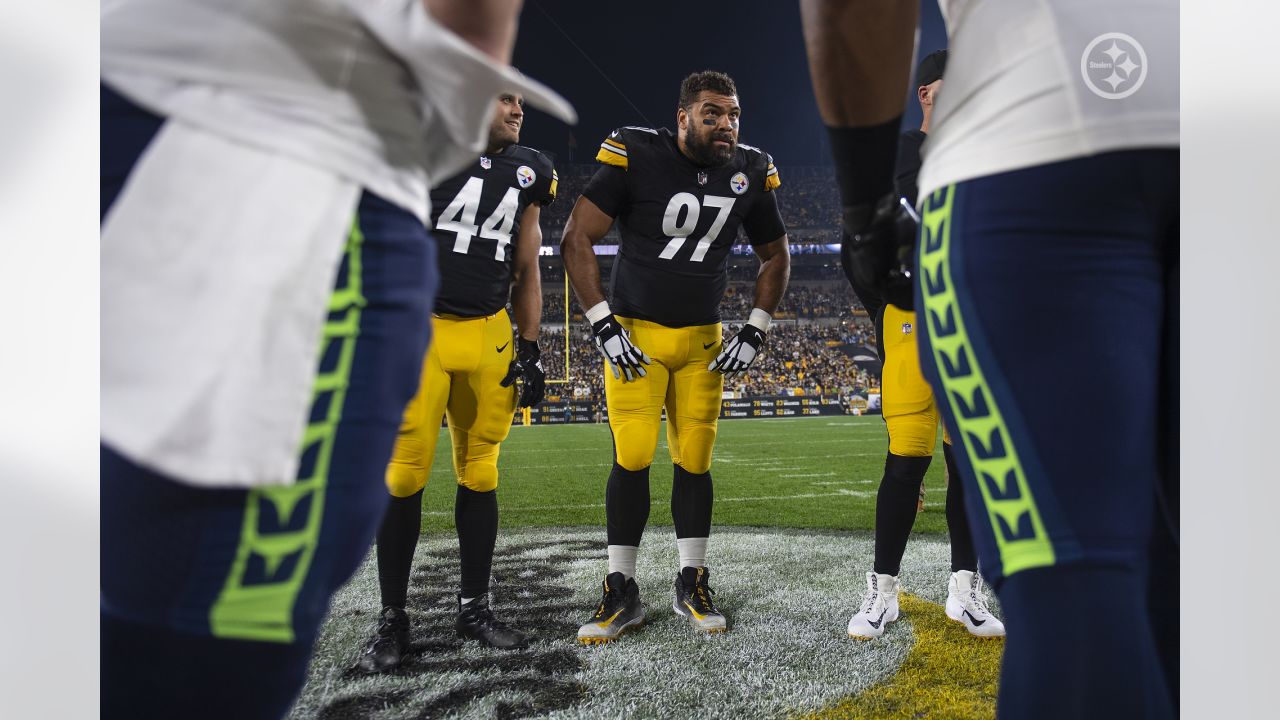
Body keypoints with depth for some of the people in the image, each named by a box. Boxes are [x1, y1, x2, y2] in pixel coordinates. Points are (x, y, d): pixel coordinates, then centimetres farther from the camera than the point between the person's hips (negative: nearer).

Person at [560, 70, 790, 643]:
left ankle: (692, 583, 17)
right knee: (632, 458, -6)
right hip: (634, 335, -3)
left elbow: (775, 257, 14)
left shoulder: (751, 173, 0)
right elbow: (576, 239, -10)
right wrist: (603, 324, -14)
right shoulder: (636, 156, -12)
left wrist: (755, 331, 4)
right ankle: (622, 592, 5)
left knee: (694, 461, 3)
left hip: (702, 340, 3)